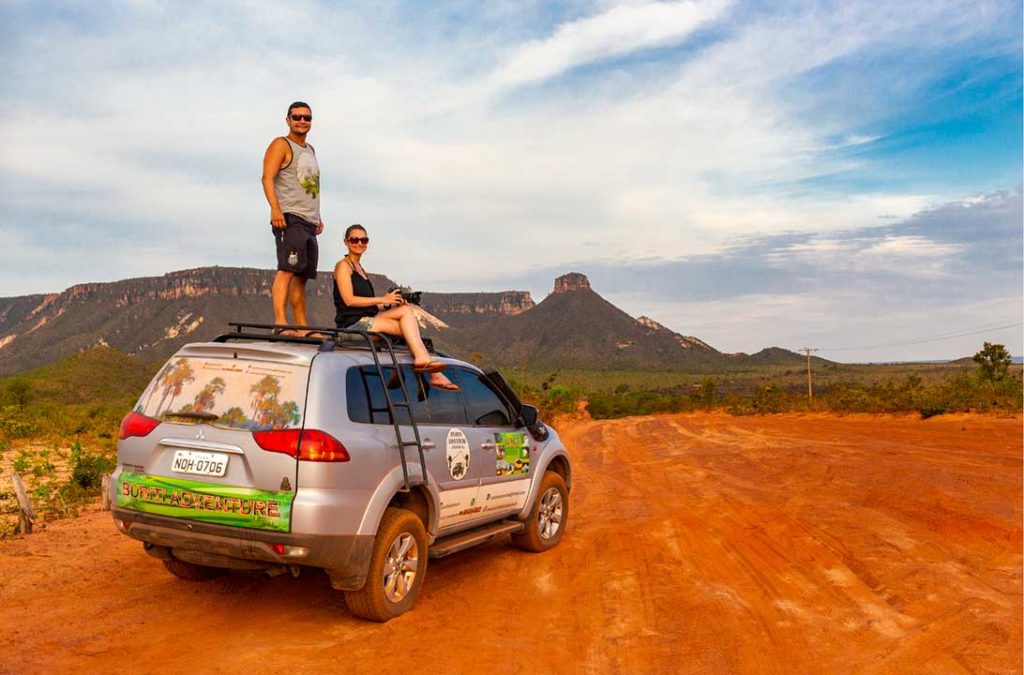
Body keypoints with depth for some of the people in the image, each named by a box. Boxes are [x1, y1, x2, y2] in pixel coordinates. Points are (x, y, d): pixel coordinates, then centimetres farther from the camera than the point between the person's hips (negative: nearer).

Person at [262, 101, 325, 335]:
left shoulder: (310, 150, 25)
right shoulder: (281, 145, 1)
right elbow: (268, 178, -11)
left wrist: (317, 217, 23)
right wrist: (275, 210, -23)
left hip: (309, 221, 8)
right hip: (289, 218, -8)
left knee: (301, 276, 8)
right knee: (287, 270, -19)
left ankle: (302, 327, 10)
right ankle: (280, 323, -25)